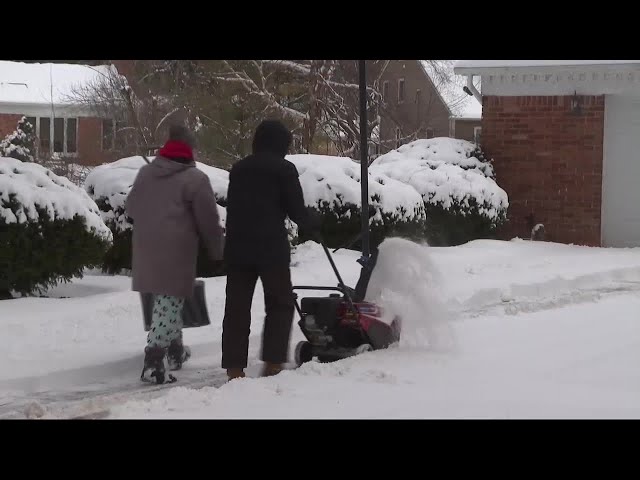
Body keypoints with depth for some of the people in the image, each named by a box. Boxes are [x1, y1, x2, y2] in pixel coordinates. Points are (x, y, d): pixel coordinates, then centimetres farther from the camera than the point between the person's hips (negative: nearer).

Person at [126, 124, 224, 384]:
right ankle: (153, 362, -13)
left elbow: (131, 208, 22)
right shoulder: (195, 179, -9)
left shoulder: (145, 173, 12)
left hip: (146, 248, 7)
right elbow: (208, 222, -7)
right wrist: (218, 250, 7)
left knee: (167, 301, 22)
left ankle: (175, 351, 35)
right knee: (169, 303, -6)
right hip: (176, 251, -7)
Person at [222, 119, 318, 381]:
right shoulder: (284, 169, -4)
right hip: (271, 246, -5)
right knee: (280, 305, 7)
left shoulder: (238, 169, 13)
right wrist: (312, 223, 17)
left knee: (237, 307, 6)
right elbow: (296, 210, -3)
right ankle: (272, 364, -1)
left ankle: (234, 368, 5)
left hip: (237, 248, 5)